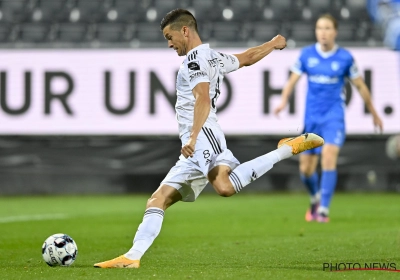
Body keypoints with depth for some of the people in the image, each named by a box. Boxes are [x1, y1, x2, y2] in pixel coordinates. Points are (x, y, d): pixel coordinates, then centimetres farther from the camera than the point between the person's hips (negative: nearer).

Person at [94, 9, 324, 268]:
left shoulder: (196, 58, -3)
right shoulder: (216, 58, 25)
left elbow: (203, 99, -18)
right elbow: (248, 57, 43)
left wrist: (193, 137, -31)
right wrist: (274, 43, 63)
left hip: (203, 136, -11)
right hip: (195, 150, 11)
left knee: (226, 186, -35)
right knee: (157, 200, 7)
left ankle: (290, 147, -25)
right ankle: (133, 256, 1)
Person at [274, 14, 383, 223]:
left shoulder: (345, 57, -3)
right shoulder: (307, 54, 2)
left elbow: (360, 86, 7)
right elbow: (292, 80, 6)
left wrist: (373, 113, 15)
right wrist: (283, 101, -14)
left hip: (334, 115, -3)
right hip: (312, 117, 3)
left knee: (328, 156, -24)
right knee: (306, 169, 5)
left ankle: (323, 210, -21)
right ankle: (315, 199, 37)